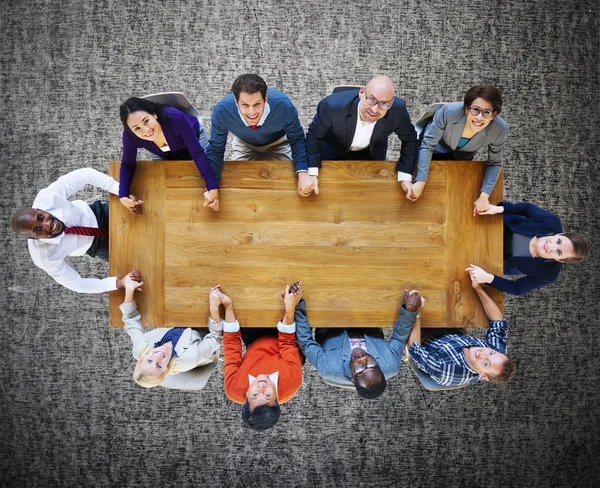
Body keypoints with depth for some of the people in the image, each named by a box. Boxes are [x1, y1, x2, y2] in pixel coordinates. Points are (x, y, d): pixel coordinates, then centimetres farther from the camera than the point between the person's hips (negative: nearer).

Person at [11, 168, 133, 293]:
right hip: (95, 245, -1)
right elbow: (77, 284, -24)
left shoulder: (46, 198, -38)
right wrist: (118, 283, -39)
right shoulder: (45, 258, -35)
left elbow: (85, 174, -33)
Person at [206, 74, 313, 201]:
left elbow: (297, 139, -21)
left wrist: (303, 173, -37)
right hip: (244, 144, 1)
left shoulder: (284, 105, -38)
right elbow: (215, 149, -21)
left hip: (278, 143, 0)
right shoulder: (221, 111, -36)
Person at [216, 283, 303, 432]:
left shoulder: (234, 388, -38)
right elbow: (287, 342, -31)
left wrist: (228, 306, -31)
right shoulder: (291, 382, -43)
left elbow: (232, 343, -30)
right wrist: (290, 309, -37)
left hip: (255, 344, 1)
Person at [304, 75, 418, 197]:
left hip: (372, 151, 2)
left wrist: (405, 177, -22)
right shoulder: (332, 105, -40)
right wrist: (312, 173, -28)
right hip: (333, 148, -1)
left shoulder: (398, 109, -34)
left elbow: (409, 139, -15)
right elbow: (314, 135, -22)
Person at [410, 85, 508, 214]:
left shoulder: (499, 129, -35)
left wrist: (484, 196, -29)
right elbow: (427, 145, -35)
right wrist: (420, 182, -40)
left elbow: (495, 163, -20)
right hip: (439, 145, -2)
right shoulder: (449, 111, -43)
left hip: (464, 154, 2)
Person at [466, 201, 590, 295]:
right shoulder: (552, 223, -28)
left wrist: (488, 278, -44)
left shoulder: (548, 274, -29)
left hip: (498, 257, -1)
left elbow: (516, 289, -23)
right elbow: (528, 208, -12)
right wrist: (499, 209, -33)